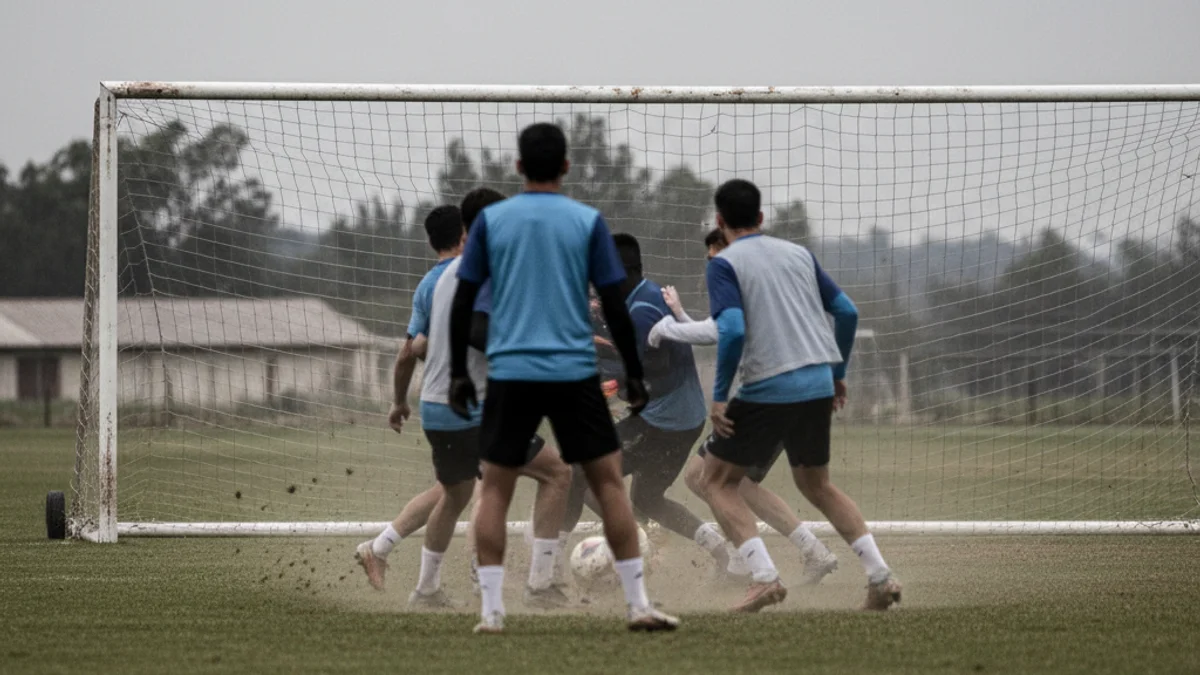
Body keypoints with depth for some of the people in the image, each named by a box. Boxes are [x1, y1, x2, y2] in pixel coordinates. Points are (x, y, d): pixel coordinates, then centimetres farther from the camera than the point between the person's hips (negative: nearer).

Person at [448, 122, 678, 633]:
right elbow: (614, 306, 0)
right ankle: (638, 605, 2)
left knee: (495, 488, 8)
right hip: (574, 374, -1)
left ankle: (491, 610, -2)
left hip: (510, 374, 1)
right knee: (608, 480, 6)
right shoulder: (587, 222, 1)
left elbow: (463, 302, 4)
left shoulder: (490, 220, 4)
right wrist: (634, 375, 9)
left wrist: (458, 373, 13)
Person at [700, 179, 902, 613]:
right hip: (818, 385, 6)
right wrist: (838, 374, 25)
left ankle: (764, 577, -10)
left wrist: (719, 396, -10)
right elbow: (847, 312, 14)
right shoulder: (798, 254, 14)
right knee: (815, 484, 23)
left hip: (768, 389, -6)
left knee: (717, 480, 9)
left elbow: (733, 330, -17)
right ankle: (880, 576, 11)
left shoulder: (725, 264, -4)